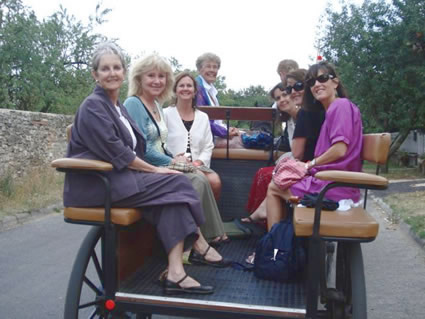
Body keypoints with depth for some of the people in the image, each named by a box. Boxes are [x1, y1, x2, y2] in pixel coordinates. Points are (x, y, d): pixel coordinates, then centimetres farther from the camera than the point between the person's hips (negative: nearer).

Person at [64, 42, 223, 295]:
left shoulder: (118, 106, 20)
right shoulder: (93, 106, -9)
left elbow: (131, 148, 19)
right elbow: (115, 153, -16)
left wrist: (153, 169, 1)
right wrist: (154, 170, -12)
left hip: (118, 176, 8)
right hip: (96, 183, -8)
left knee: (173, 188, -17)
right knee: (175, 183, -20)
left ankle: (176, 273, -20)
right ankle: (201, 248, -10)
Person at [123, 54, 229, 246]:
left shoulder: (156, 105, 15)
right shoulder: (133, 104, -12)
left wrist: (174, 156, 4)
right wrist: (172, 161, -10)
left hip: (161, 165, 8)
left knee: (199, 179, -11)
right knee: (197, 181, -19)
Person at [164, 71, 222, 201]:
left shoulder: (203, 117, 18)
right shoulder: (166, 114, 5)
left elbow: (208, 147, 13)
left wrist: (199, 162, -6)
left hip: (197, 166, 4)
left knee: (215, 181, -28)